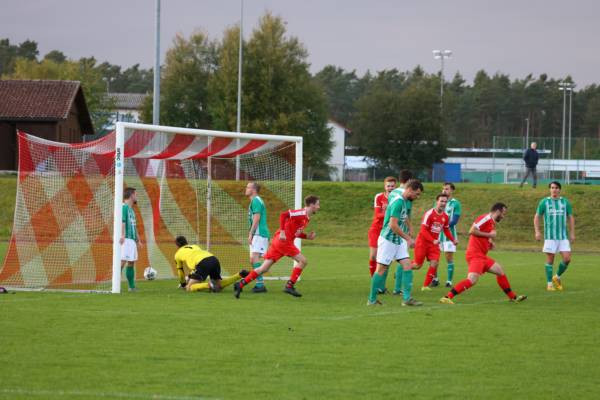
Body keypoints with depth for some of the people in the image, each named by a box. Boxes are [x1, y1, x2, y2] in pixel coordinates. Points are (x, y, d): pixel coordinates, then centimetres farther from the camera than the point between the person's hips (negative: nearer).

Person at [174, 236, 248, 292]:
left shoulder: (178, 254, 22)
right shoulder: (195, 246, 38)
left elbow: (180, 271, 32)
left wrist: (182, 283, 49)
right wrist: (190, 276, 60)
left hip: (203, 263, -7)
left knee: (189, 288, -7)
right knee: (219, 285, 22)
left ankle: (209, 286, -32)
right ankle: (240, 275, 3)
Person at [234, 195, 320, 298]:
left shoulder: (306, 218, 19)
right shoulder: (301, 213, -10)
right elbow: (284, 215, -20)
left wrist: (307, 236, 12)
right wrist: (282, 232, -24)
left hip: (278, 241, 9)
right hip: (283, 241, -9)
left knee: (264, 268, 5)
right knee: (302, 260, -5)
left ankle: (240, 285, 2)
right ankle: (289, 286, -4)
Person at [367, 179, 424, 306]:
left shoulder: (407, 202, 9)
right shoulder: (398, 202, -21)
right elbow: (393, 225, -25)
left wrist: (409, 238, 15)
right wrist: (408, 238, -19)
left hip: (399, 241, 9)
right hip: (388, 240, -9)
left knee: (407, 265, -2)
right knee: (382, 269, -1)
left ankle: (407, 298, -2)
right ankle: (372, 300, 8)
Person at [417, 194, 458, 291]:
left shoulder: (445, 216, 2)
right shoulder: (429, 214, -18)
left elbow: (446, 230, 17)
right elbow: (423, 230, -20)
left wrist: (453, 240, 2)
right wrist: (433, 241, -29)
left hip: (434, 243, 5)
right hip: (423, 241, -5)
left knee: (434, 263, -11)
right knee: (418, 265, -2)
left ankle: (426, 286, -1)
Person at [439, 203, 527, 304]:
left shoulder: (492, 223, 19)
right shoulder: (486, 218, -11)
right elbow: (471, 231, -21)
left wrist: (490, 242, 10)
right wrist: (489, 235, -15)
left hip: (481, 255, 10)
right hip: (475, 255, -10)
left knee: (500, 271, 18)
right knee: (472, 280, -23)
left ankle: (513, 297, 29)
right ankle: (447, 297, -26)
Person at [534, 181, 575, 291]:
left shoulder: (565, 202, 9)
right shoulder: (544, 202, 3)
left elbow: (571, 218, 14)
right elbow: (537, 217, 8)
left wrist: (572, 233, 9)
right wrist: (537, 231, -3)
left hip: (563, 236, 2)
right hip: (550, 236, -2)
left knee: (567, 258, -6)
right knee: (550, 259, -2)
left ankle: (557, 277, 17)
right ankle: (549, 283, 8)